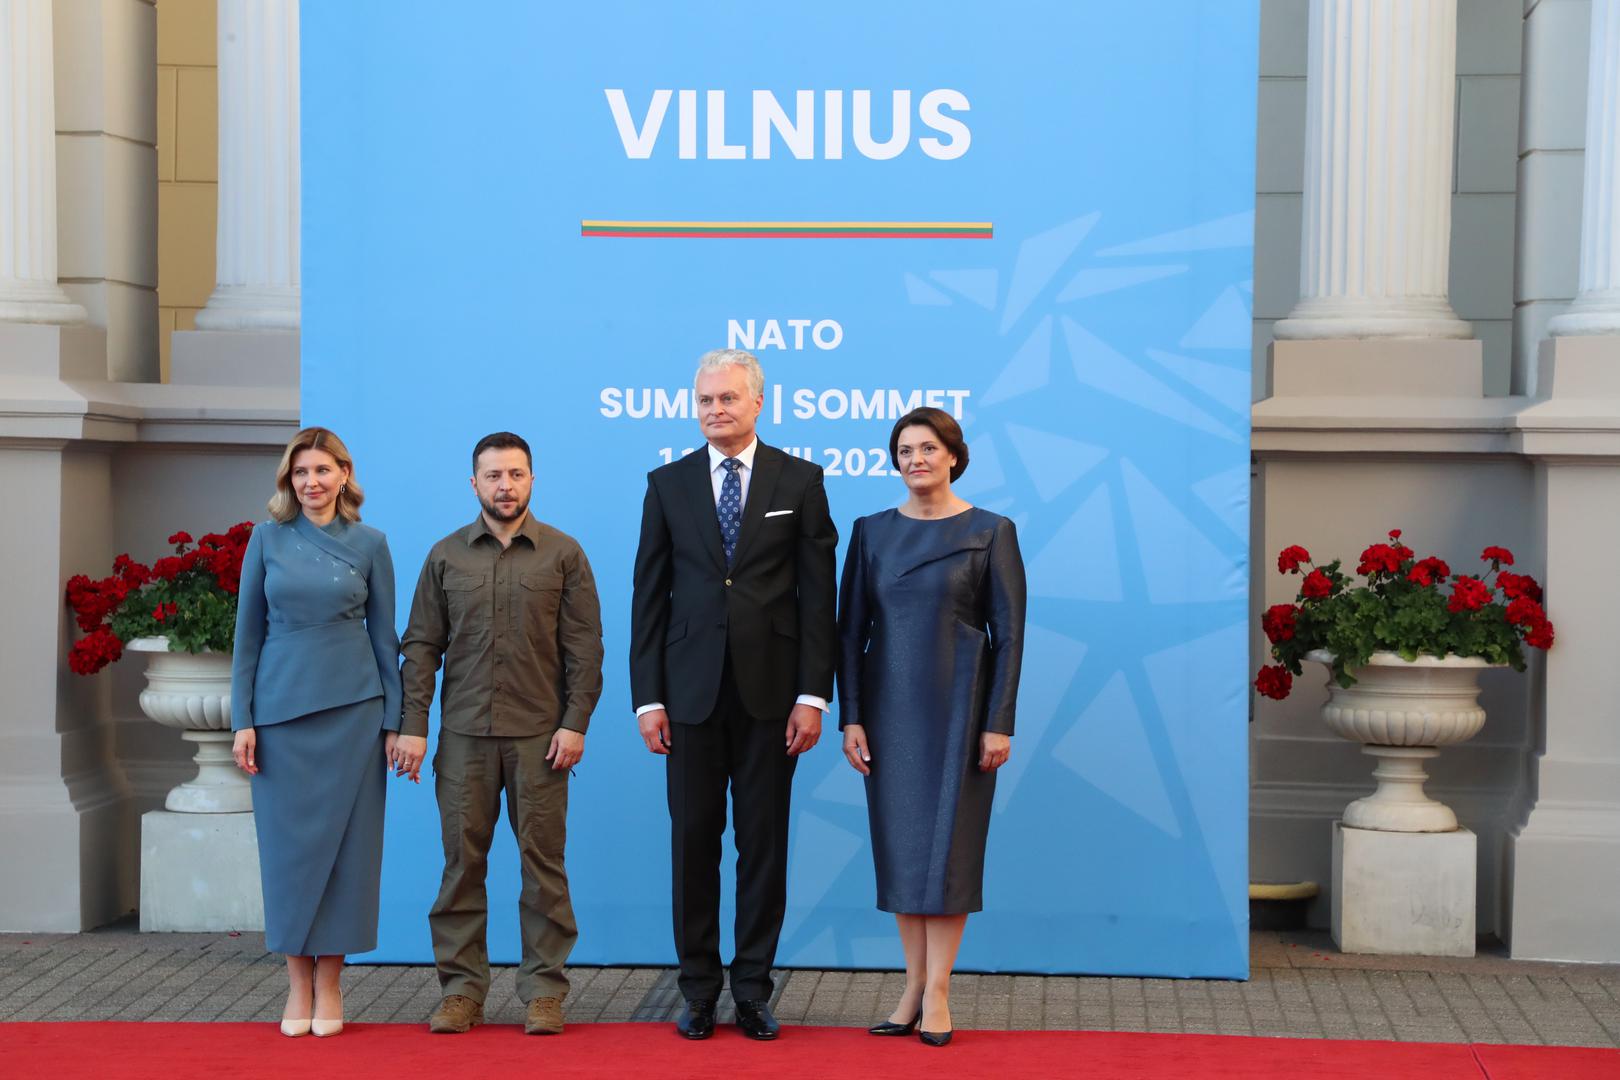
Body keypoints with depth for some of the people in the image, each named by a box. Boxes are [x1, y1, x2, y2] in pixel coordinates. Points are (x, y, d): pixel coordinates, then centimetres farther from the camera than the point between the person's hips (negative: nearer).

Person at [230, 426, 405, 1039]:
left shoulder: (369, 544, 3)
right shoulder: (268, 540, 4)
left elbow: (384, 635, 6)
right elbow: (248, 632, 4)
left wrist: (394, 720, 2)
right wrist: (242, 720, -2)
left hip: (352, 709, 0)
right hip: (282, 707, 0)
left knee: (343, 842, 2)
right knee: (289, 843, 3)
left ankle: (329, 985, 11)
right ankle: (297, 984, 12)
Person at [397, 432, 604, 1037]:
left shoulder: (563, 554, 4)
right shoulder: (446, 556, 9)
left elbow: (584, 645, 2)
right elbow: (421, 645, 7)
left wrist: (575, 723, -6)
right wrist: (412, 725, -1)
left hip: (539, 734, -1)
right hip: (464, 735, 2)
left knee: (542, 861, 1)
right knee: (462, 860, 3)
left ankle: (544, 991, 8)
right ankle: (461, 989, 11)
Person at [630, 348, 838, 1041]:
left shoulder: (800, 481, 3)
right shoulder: (668, 484, 6)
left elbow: (818, 594, 0)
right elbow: (649, 596, 5)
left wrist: (813, 694, -6)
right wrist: (647, 696, -1)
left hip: (769, 690, -1)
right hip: (692, 691, 1)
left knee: (764, 843, 5)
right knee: (693, 841, 5)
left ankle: (753, 990, 14)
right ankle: (699, 990, 15)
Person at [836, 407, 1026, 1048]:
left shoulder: (990, 532, -2)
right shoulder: (872, 532, 6)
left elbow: (1009, 633, -4)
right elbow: (850, 629, 5)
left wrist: (999, 722, -9)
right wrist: (850, 717, -2)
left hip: (957, 706, -3)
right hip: (890, 706, 3)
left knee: (948, 844, -2)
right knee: (899, 844, 5)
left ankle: (937, 993, 5)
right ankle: (914, 987, 13)